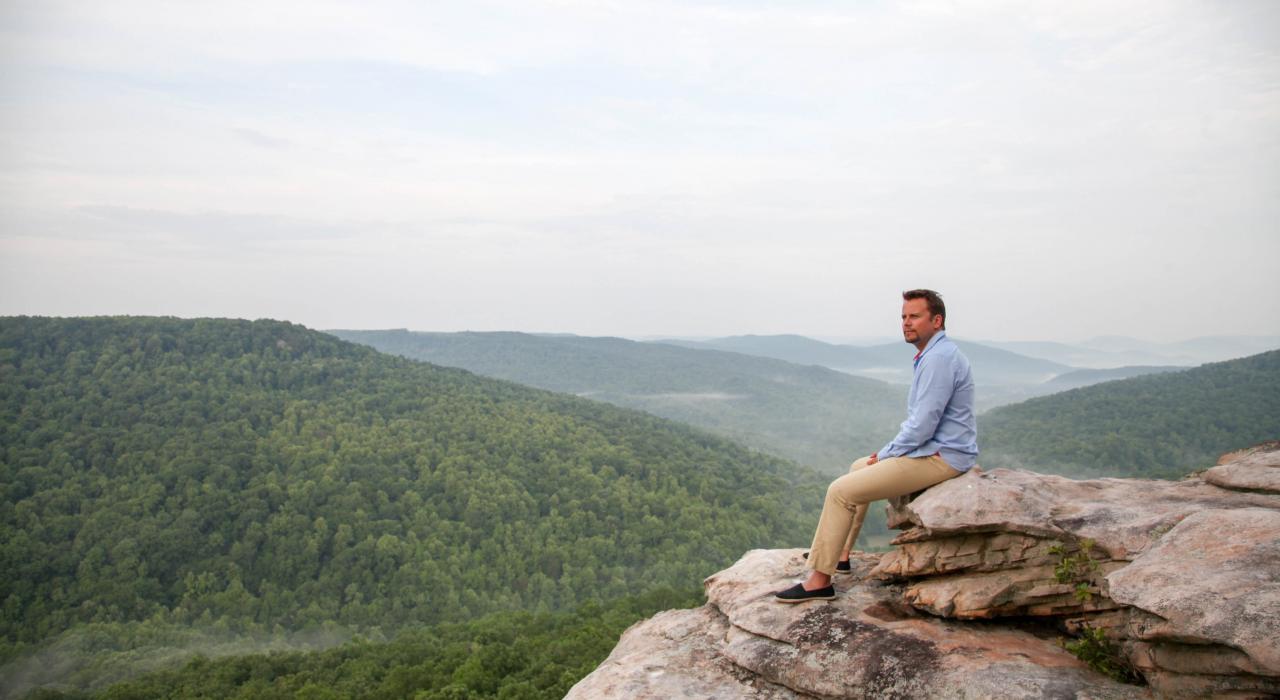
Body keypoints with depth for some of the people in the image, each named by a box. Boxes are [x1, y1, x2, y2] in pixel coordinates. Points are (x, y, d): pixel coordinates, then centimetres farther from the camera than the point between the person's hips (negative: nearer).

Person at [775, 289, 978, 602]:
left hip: (938, 458, -11)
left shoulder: (938, 359, -21)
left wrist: (885, 455, -10)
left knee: (841, 491, -14)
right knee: (859, 467, 25)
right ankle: (839, 553, 30)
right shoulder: (935, 353, 13)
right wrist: (889, 451, 10)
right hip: (934, 449, 11)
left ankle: (820, 580, -6)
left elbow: (921, 426, -24)